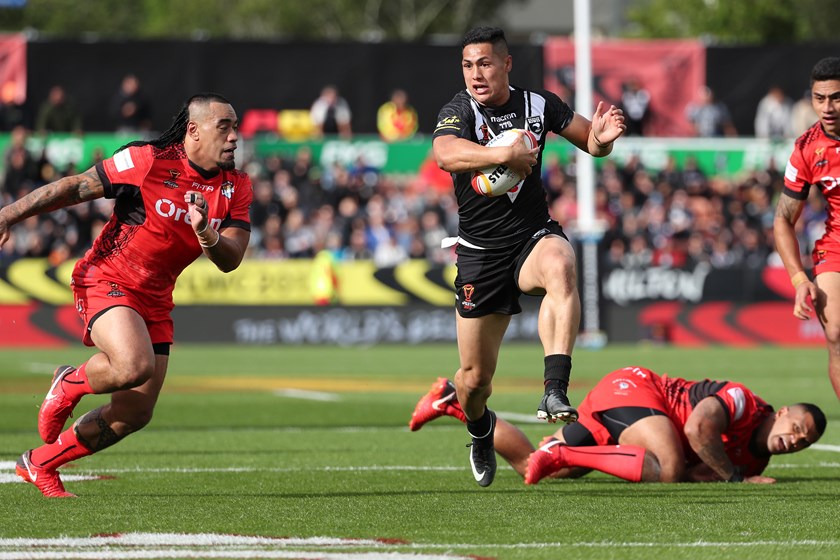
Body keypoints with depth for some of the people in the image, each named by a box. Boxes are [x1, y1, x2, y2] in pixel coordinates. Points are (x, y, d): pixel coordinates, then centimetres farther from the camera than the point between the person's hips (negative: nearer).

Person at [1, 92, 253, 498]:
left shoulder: (235, 187, 0)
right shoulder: (148, 160, -14)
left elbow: (229, 261, -5)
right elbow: (76, 188, -7)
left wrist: (206, 236, -27)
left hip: (155, 299, 6)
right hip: (106, 281, -6)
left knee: (135, 414, 4)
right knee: (134, 366, -33)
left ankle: (39, 464, 24)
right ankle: (70, 385, 1)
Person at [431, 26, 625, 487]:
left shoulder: (539, 105, -2)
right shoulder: (459, 111, -11)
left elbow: (591, 142, 11)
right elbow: (444, 154, -33)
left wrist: (601, 137, -13)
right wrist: (505, 154, -42)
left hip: (534, 237, 0)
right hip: (480, 252, 0)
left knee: (560, 266, -38)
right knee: (475, 374, 6)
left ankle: (554, 390, -45)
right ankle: (480, 431, 43)